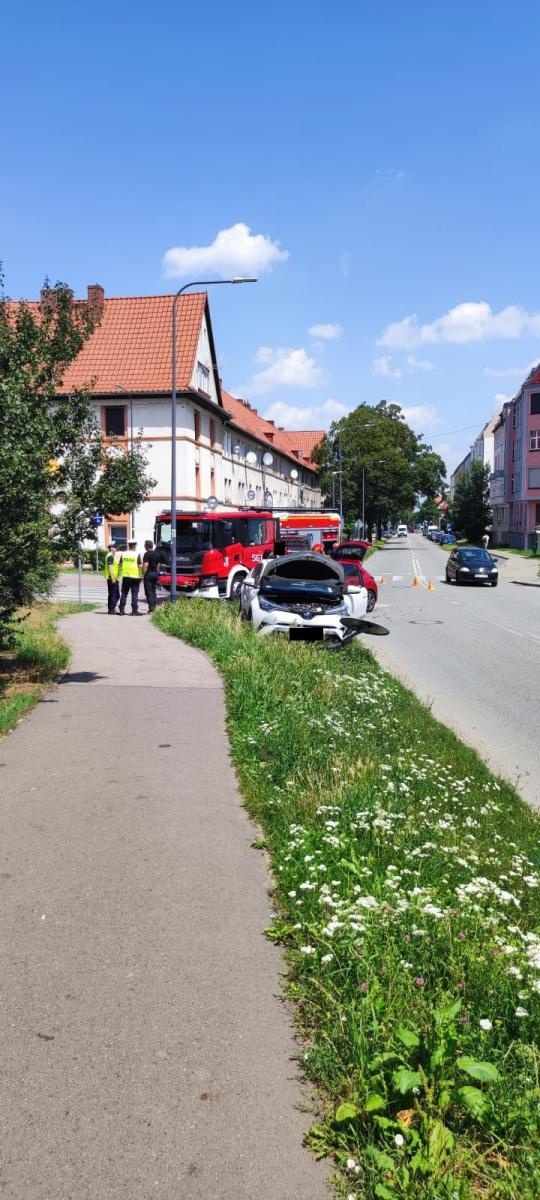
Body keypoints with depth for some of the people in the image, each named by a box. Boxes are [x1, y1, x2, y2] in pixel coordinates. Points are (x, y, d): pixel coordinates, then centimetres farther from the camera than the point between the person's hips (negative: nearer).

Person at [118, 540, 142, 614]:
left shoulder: (123, 554, 3)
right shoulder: (137, 554, -9)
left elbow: (120, 565, 8)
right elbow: (140, 566, -11)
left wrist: (120, 573, 22)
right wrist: (141, 575, 1)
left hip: (125, 576, 3)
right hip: (135, 577, -3)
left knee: (124, 594, 10)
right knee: (134, 594, 2)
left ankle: (121, 610, 10)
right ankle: (134, 611, 1)